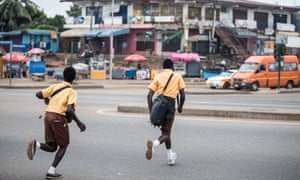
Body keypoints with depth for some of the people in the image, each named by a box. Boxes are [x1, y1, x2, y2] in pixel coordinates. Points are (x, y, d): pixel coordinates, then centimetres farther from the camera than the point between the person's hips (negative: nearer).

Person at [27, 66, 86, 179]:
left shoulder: (55, 86, 11)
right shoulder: (72, 92, -4)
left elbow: (38, 94, 9)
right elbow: (69, 109, -18)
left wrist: (46, 99, 31)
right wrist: (79, 123, -10)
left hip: (48, 115, 5)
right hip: (59, 118, -5)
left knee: (52, 147, 13)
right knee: (63, 146, 12)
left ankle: (36, 144, -17)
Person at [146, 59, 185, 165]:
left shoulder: (158, 77, 15)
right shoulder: (177, 76, 12)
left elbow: (149, 95, 4)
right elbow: (182, 95, 6)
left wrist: (151, 112, 5)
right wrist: (180, 107, 23)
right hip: (170, 104, -3)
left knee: (165, 131, 20)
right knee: (166, 133, -2)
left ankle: (171, 157, 26)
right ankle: (154, 144, -34)